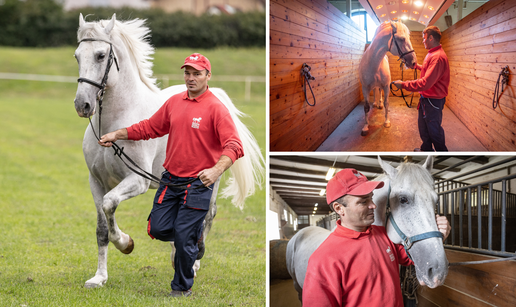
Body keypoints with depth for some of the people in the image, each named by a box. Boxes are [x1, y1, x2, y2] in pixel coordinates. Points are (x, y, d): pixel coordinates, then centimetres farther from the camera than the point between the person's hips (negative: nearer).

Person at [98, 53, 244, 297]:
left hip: (198, 183, -6)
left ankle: (182, 288, 16)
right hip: (170, 179, 6)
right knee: (158, 229, 4)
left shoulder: (215, 108, -12)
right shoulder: (174, 102, 7)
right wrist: (117, 135, 14)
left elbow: (234, 146, -23)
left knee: (183, 238, -6)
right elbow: (150, 127, 19)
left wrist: (216, 170, -38)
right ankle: (195, 235, 35)